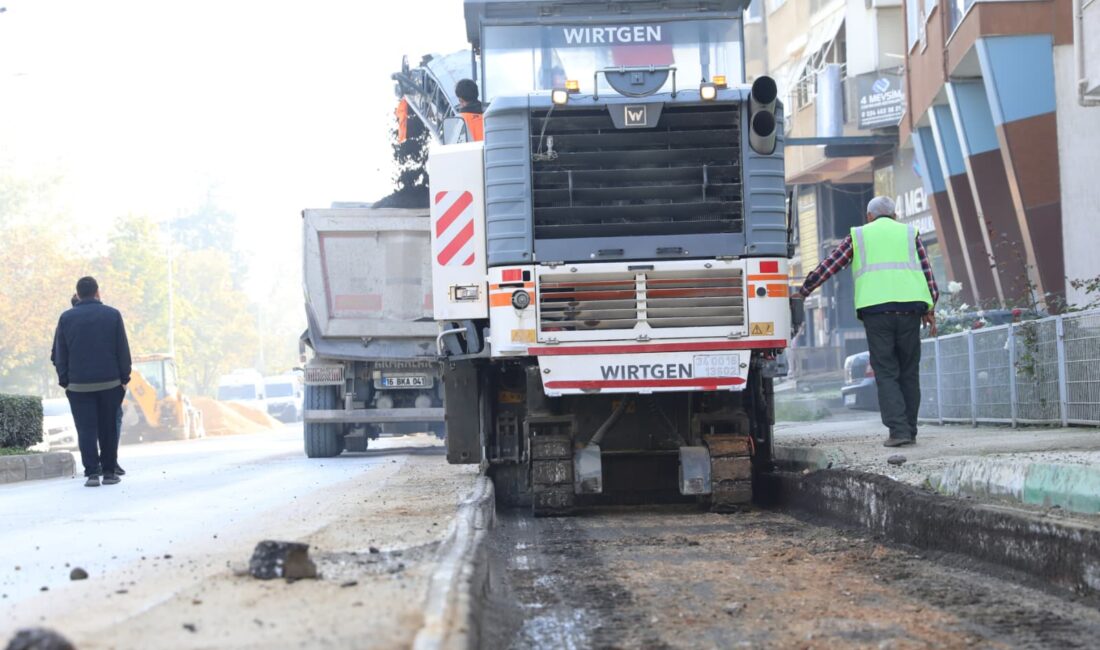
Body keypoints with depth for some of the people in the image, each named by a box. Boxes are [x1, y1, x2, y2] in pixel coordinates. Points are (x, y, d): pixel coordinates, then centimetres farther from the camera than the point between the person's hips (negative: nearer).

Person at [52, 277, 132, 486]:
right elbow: (123, 350, 1)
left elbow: (59, 354, 4)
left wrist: (64, 381, 9)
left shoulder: (66, 318, 2)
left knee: (86, 430, 1)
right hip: (110, 383, 0)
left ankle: (92, 472, -9)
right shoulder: (112, 315, 0)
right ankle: (109, 472, 9)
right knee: (109, 429, 8)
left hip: (79, 385, 0)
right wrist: (124, 378, 7)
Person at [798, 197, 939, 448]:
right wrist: (930, 309, 10)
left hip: (875, 309, -1)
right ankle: (910, 431, 10)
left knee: (886, 374, 0)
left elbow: (827, 267, 12)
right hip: (909, 308, 1)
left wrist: (802, 292, 19)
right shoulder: (909, 233, 17)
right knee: (909, 373, 10)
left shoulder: (859, 236, 15)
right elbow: (927, 272, 9)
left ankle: (898, 430, -13)